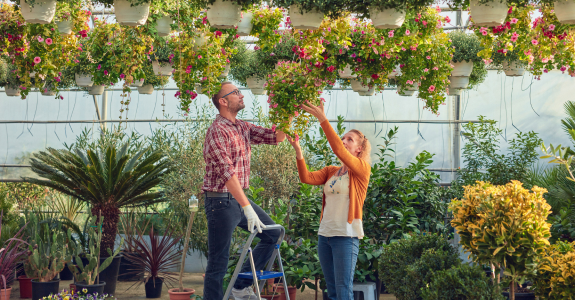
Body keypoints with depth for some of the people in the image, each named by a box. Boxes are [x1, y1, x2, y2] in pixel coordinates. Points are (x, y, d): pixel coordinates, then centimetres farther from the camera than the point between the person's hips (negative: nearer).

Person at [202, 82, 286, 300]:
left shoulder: (243, 128, 11)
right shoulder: (217, 131, -17)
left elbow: (277, 137, 12)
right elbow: (227, 172, -26)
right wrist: (247, 207, -31)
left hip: (239, 198, 9)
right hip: (221, 201, -9)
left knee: (272, 234, 14)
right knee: (218, 262, -4)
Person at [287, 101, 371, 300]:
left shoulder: (362, 169, -3)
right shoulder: (331, 172, 16)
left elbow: (338, 150, -20)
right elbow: (306, 178, -1)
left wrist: (322, 119, -24)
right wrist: (297, 149, -13)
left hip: (346, 236, -7)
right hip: (325, 234, 7)